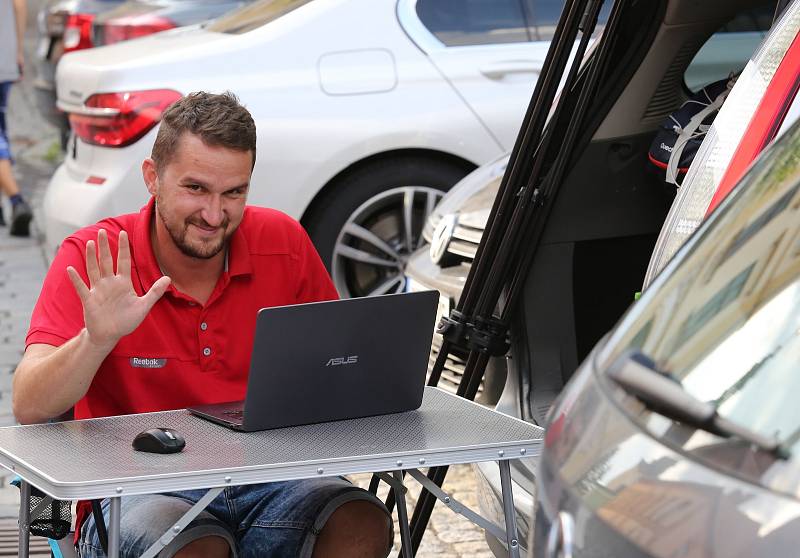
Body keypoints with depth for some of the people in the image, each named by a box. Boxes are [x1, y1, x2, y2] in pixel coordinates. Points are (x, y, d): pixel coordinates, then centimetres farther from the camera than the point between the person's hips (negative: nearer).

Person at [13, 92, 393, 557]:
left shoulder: (283, 243, 1)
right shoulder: (93, 261, -7)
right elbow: (30, 409, -16)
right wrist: (97, 338, -34)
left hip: (263, 477, 3)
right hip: (139, 491, -3)